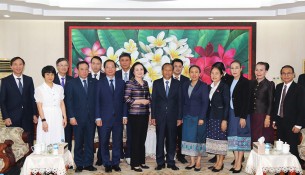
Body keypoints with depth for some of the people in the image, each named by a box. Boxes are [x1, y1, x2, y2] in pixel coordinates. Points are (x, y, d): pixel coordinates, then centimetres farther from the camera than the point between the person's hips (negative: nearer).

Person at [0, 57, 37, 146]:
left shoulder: (29, 80, 9)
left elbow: (32, 98, 10)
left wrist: (35, 114, 5)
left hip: (28, 118, 2)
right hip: (12, 118, -2)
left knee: (29, 144, 1)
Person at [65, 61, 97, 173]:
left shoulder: (94, 82, 8)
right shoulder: (71, 83, 3)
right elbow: (69, 101, -1)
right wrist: (71, 117, -8)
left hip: (91, 118, 2)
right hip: (78, 118, -2)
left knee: (90, 142, 6)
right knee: (78, 142, 6)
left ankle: (88, 164, 16)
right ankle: (79, 165, 15)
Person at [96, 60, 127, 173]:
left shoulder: (121, 82, 8)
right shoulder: (100, 83, 2)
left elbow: (124, 100, 7)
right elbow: (97, 101, -1)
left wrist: (124, 115, 1)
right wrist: (98, 117, -7)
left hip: (118, 117, 2)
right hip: (104, 118, -2)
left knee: (117, 142, 7)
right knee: (104, 142, 5)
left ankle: (115, 163, 19)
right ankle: (107, 164, 18)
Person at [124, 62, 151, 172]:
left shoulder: (146, 83, 11)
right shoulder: (130, 83, -8)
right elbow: (127, 99, -14)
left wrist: (148, 100, -1)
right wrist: (141, 101, -13)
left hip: (145, 114, 6)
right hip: (135, 115, -6)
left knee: (143, 139, 12)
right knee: (136, 139, -1)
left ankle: (141, 161, 23)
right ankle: (134, 164, 9)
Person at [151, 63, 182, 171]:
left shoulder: (177, 84, 5)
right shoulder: (156, 83, 5)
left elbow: (179, 101, 4)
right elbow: (153, 100, 3)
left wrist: (179, 117, -1)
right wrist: (153, 116, -2)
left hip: (172, 116, 0)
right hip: (160, 116, 0)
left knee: (172, 140, 6)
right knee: (160, 140, 3)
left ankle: (171, 162, 16)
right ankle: (160, 163, 13)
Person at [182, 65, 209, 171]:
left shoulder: (203, 86, -4)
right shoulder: (185, 85, 9)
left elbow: (205, 103, -8)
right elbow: (183, 101, 10)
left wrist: (202, 118, -14)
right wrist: (181, 116, 5)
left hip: (199, 116, -4)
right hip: (187, 116, 4)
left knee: (199, 138, 2)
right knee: (188, 138, 5)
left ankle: (198, 162, 11)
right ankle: (192, 162, 14)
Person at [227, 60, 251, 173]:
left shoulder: (245, 82, -8)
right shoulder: (230, 82, 10)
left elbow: (246, 101, -13)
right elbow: (229, 99, 10)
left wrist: (243, 117, -17)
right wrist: (227, 116, 5)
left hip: (242, 114, -6)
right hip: (232, 113, 6)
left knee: (241, 138, 0)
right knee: (233, 138, 8)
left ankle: (239, 163, 6)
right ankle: (236, 161, 16)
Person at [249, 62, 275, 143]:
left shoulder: (270, 84, -2)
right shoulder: (251, 83, 10)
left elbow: (270, 102, -6)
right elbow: (249, 100, 11)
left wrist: (268, 117, -11)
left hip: (264, 116, -4)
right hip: (252, 116, 4)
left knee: (264, 140, -3)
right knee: (253, 138, 4)